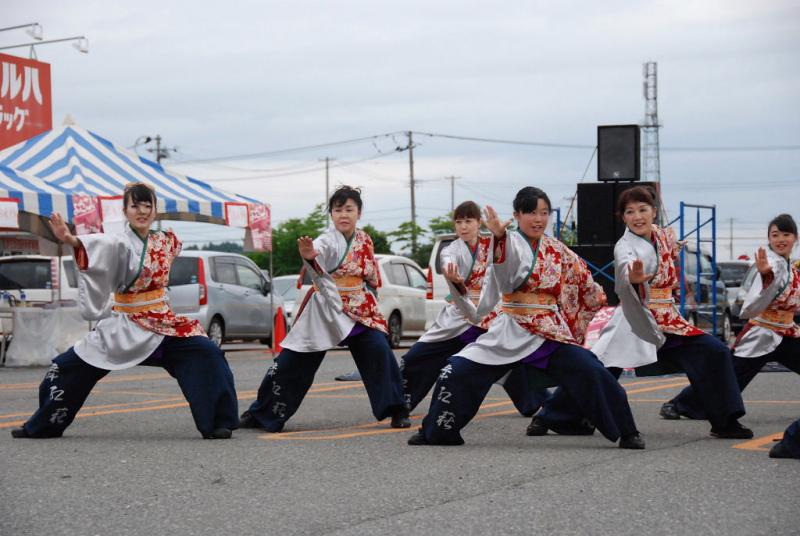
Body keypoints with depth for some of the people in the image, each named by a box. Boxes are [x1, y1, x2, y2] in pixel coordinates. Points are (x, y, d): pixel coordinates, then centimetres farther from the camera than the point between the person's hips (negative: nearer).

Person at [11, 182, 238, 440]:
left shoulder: (165, 240, 1)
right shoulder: (120, 243, -14)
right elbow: (102, 246, -40)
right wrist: (72, 241, -60)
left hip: (162, 322, 3)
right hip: (124, 326, -3)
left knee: (206, 354, -17)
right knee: (70, 366, -3)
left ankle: (216, 422, -7)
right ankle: (43, 425, 19)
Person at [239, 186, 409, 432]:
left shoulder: (364, 240, 2)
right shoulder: (328, 241, -16)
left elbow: (373, 277, 19)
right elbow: (318, 251, -43)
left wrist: (370, 273, -1)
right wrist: (309, 255, -63)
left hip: (359, 309, 4)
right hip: (324, 309, -4)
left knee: (380, 351, -14)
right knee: (292, 361, -1)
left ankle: (395, 410, 1)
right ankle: (261, 414, 13)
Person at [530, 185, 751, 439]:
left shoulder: (663, 236, 4)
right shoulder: (625, 247, -14)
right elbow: (626, 269, -38)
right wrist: (634, 278, -60)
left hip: (667, 321, 6)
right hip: (635, 321, -5)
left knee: (714, 353, -4)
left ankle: (725, 422, 7)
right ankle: (546, 417, 1)